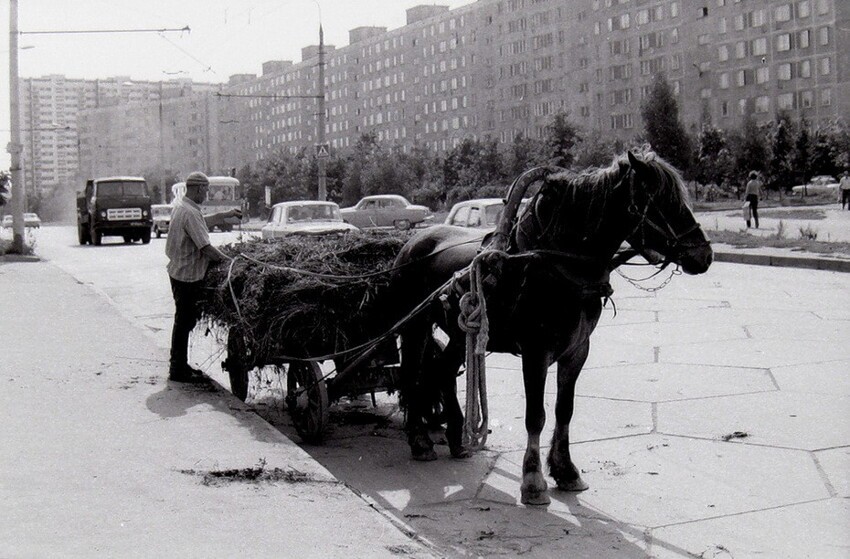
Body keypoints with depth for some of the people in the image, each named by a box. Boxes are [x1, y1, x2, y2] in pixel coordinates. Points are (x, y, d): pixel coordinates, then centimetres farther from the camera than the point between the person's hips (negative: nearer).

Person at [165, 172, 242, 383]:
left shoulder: (180, 207, 9)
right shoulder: (190, 213, -22)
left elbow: (199, 222, 28)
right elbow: (206, 248, -25)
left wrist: (226, 214, 28)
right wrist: (230, 260, -15)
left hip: (178, 271, 10)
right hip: (188, 275, -10)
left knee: (184, 320, 18)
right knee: (185, 321, -3)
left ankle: (178, 365, 27)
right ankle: (178, 370, 4)